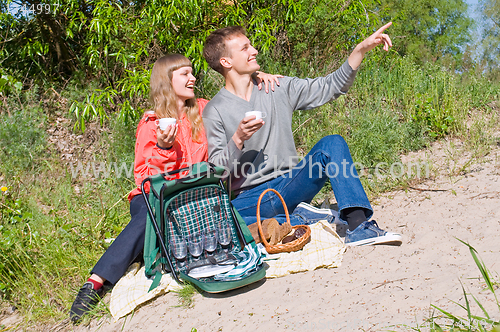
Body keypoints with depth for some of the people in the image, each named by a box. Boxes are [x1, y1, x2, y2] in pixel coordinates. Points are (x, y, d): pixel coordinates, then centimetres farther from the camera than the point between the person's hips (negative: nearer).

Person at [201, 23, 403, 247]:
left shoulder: (279, 89, 10)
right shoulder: (214, 111, -2)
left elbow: (330, 87, 9)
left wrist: (362, 48, 1)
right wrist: (238, 140, -23)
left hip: (291, 186, 4)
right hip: (249, 198, -3)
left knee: (332, 144, -18)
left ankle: (359, 226, -29)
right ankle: (302, 219, -21)